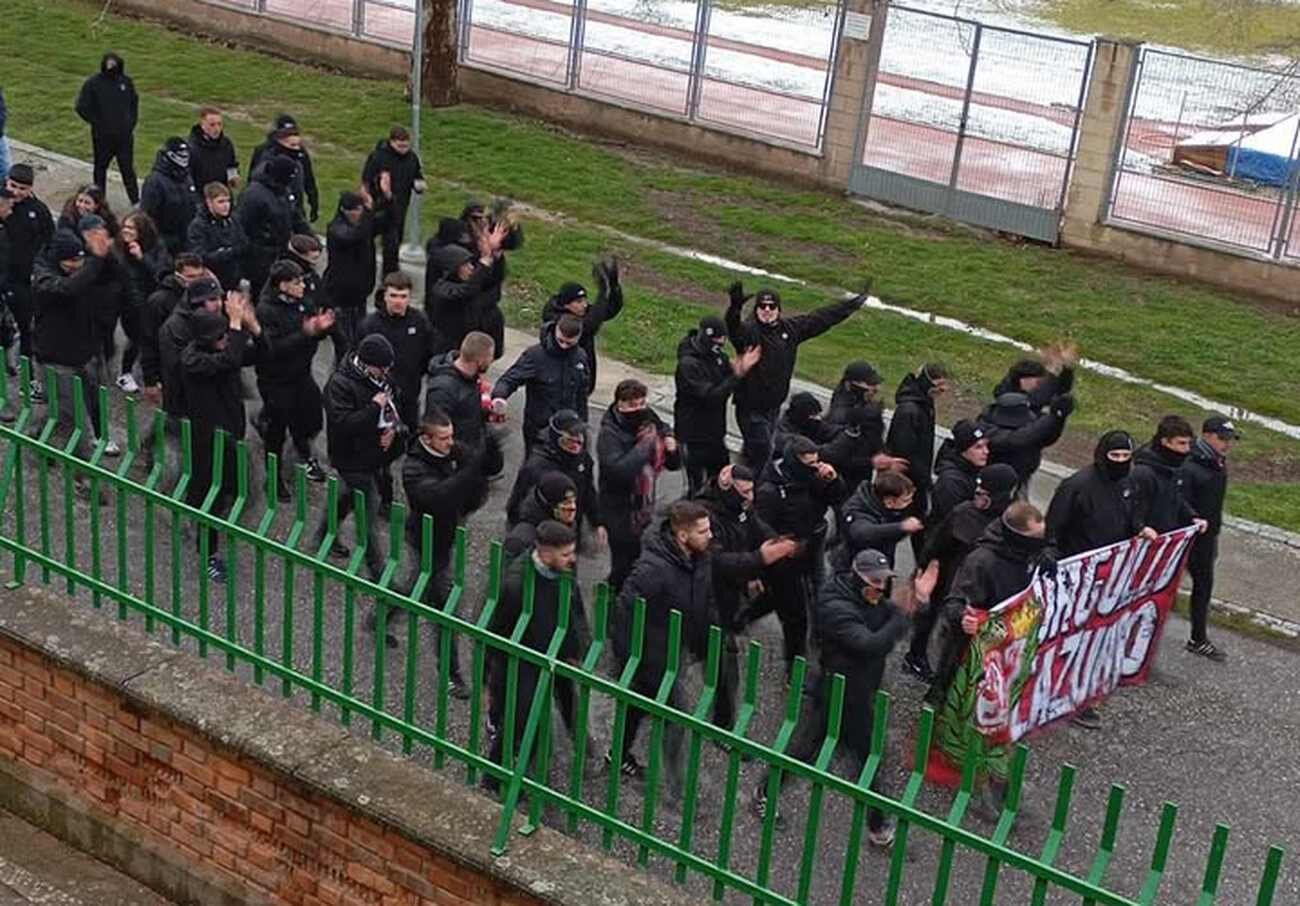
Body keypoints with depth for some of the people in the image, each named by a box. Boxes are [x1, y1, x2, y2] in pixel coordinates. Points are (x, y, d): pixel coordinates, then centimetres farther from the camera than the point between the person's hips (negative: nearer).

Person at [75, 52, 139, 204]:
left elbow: (134, 102, 14)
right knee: (101, 168, 12)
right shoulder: (93, 84, -11)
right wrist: (96, 122, -8)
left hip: (124, 135, 2)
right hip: (102, 136, -1)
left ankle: (135, 200, 12)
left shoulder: (126, 81, -1)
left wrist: (132, 122, 6)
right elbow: (82, 107, -7)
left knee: (127, 168, 4)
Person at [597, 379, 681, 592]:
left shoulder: (652, 424, 2)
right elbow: (619, 470, -33)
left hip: (646, 508, 6)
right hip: (621, 512, -6)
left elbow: (674, 464, 11)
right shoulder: (609, 434, -17)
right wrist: (645, 444, -27)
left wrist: (672, 449, -12)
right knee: (625, 565, 0)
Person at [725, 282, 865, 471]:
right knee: (761, 450, -6)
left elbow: (822, 318, 10)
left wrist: (854, 303, 17)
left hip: (773, 405, 6)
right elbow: (733, 328, -41)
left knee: (757, 450, 20)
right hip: (751, 407, -6)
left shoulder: (791, 328, 2)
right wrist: (735, 307, -64)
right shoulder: (748, 331, -18)